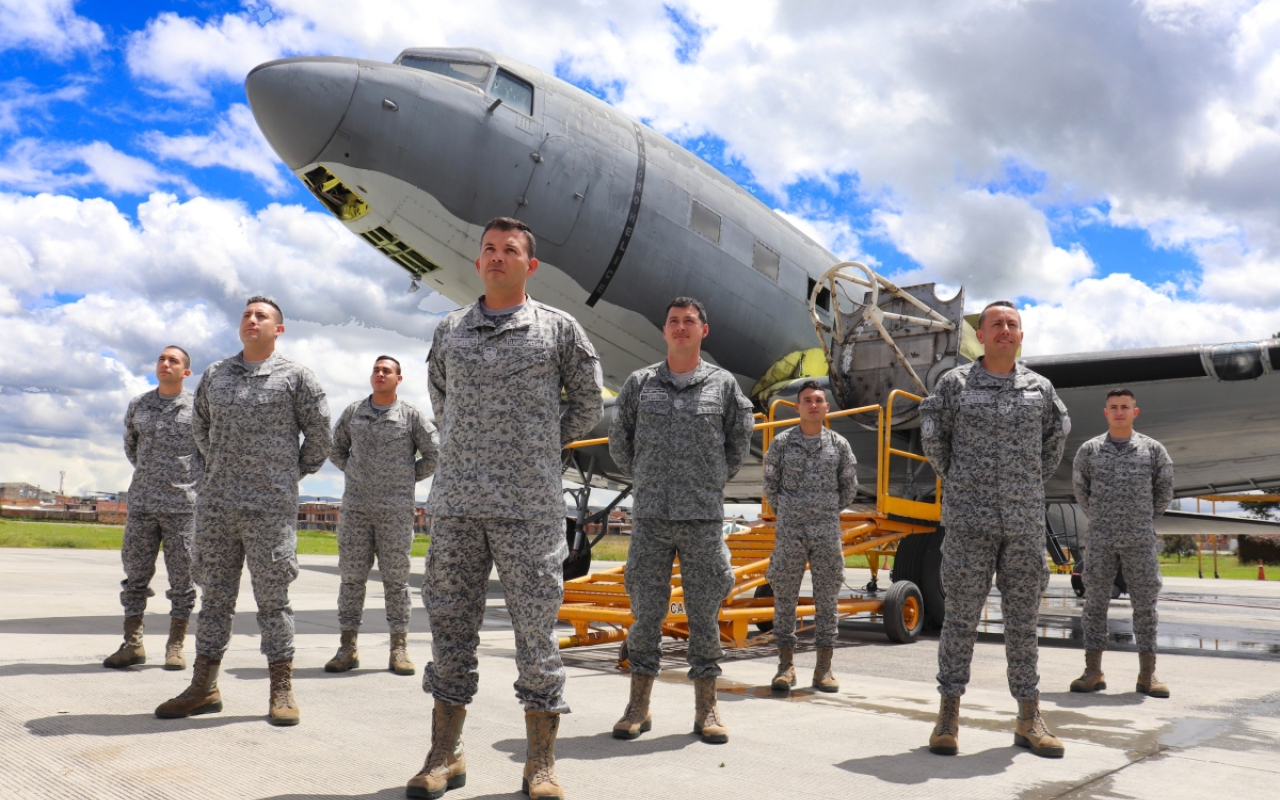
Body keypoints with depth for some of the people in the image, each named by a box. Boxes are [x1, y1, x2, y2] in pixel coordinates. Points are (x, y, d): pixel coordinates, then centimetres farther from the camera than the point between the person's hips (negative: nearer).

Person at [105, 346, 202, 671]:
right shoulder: (138, 405, 10)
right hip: (141, 502, 3)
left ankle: (176, 645, 10)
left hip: (183, 504, -3)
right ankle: (132, 643, 13)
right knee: (135, 574, 5)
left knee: (182, 577, 2)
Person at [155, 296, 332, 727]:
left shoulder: (295, 377, 1)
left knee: (273, 597, 1)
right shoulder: (214, 375, 13)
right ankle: (203, 687, 17)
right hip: (216, 504, 4)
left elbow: (319, 435, 5)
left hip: (271, 505, -4)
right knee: (214, 595, 9)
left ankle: (282, 690, 8)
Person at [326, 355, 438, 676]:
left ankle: (399, 649, 8)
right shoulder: (353, 412, 10)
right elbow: (335, 448, 22)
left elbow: (435, 456, 3)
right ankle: (348, 649, 10)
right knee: (351, 577, 3)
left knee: (396, 579, 2)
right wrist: (355, 473, 11)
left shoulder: (412, 416, 2)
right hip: (355, 507, 2)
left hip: (396, 509, -2)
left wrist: (407, 479, 4)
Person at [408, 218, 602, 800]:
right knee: (450, 622, 7)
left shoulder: (559, 329, 4)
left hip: (528, 505, -3)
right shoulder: (449, 330, 13)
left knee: (535, 626, 1)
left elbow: (587, 406, 12)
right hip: (455, 502, 3)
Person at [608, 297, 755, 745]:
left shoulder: (724, 385, 5)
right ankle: (638, 706, 14)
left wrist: (715, 482, 10)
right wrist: (644, 481, 11)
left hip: (704, 516, 0)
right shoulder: (640, 383, 7)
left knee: (705, 611, 4)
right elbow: (619, 442, 15)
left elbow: (739, 444, 15)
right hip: (650, 515, 1)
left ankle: (706, 709, 13)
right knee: (646, 611, 4)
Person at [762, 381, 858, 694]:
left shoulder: (839, 444, 4)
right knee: (784, 598, 1)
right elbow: (770, 484, 9)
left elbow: (849, 486, 15)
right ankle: (786, 666, 10)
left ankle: (824, 668, 12)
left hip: (827, 532, 1)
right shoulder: (782, 443, 1)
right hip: (789, 532, -1)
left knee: (827, 600, 4)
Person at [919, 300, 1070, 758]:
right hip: (969, 519, -2)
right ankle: (948, 716, 10)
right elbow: (932, 436, 12)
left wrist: (1035, 481, 17)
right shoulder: (955, 383, 2)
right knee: (961, 616, 1)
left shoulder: (1040, 389, 8)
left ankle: (1029, 721, 15)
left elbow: (1056, 436, 23)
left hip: (1025, 522, 2)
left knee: (1022, 620, 7)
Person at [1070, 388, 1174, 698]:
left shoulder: (1152, 449, 3)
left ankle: (1147, 674, 9)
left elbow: (1164, 488, 15)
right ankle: (1093, 671, 6)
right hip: (1101, 540, 0)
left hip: (1140, 540, 0)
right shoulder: (1089, 450, 4)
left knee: (1144, 603, 3)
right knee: (1095, 602, 1)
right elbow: (1080, 489, 16)